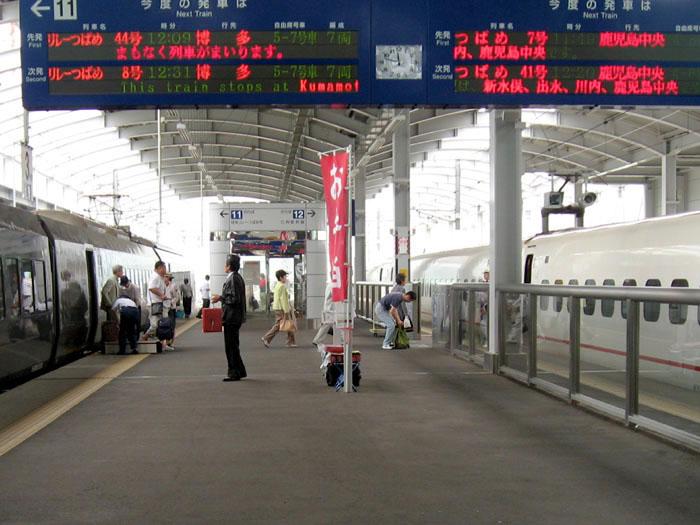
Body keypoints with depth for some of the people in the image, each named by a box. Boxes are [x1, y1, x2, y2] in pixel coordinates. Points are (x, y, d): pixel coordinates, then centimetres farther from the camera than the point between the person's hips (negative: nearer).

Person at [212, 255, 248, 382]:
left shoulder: (233, 279, -17)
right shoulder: (237, 277, 14)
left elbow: (235, 299, -22)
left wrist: (221, 298, -12)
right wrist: (222, 298, 16)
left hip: (232, 318, -11)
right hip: (235, 317, 11)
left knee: (231, 346, -4)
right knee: (233, 346, 17)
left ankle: (234, 373, 1)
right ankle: (239, 371, 23)